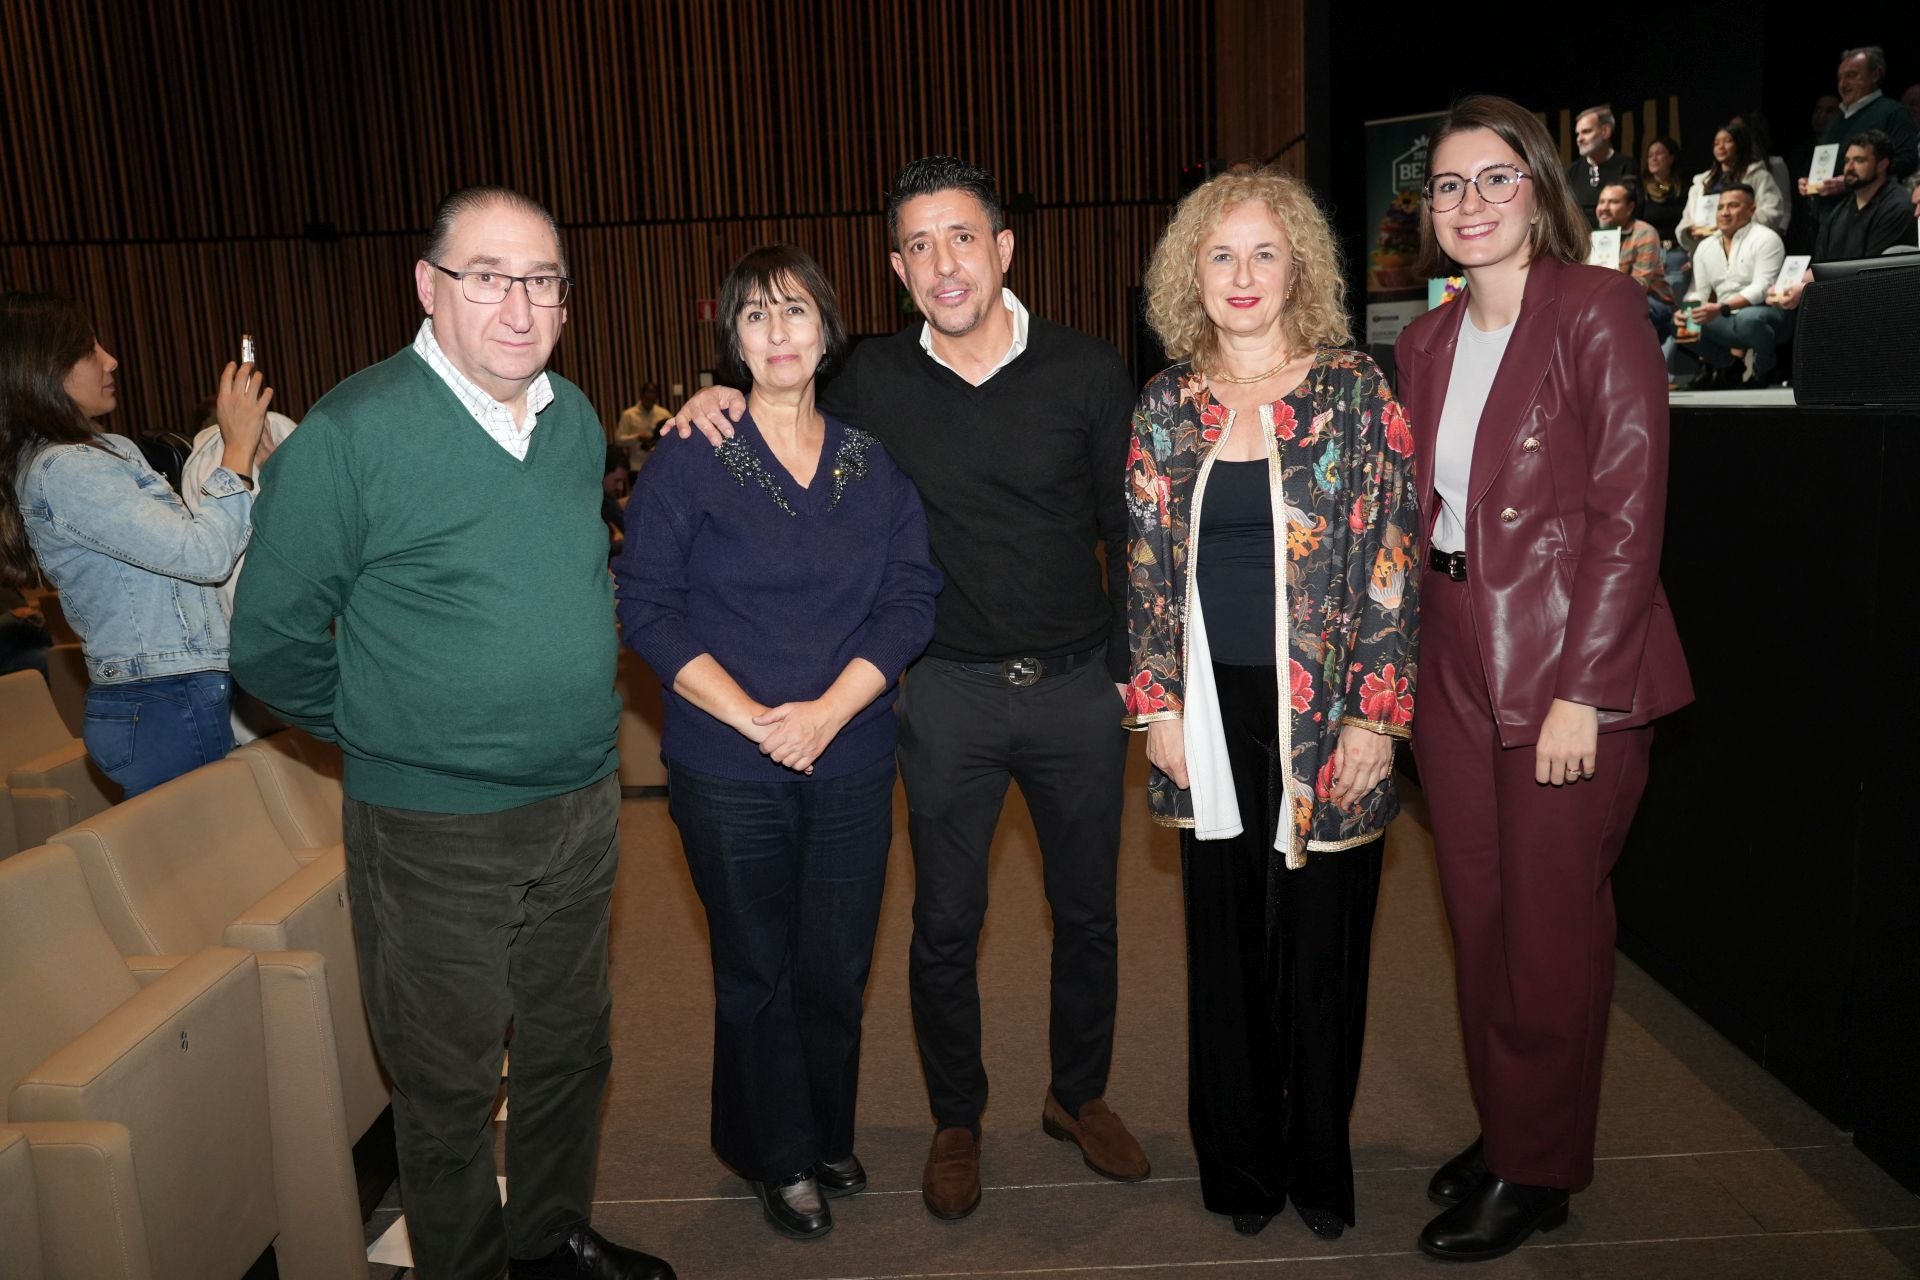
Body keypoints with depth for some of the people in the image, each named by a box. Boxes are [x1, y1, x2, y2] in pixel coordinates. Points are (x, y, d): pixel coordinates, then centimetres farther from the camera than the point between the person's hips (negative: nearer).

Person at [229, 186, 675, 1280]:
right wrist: (390, 731, 0)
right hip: (435, 830, -5)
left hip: (583, 809, 6)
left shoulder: (577, 419, 3)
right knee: (450, 1086, 11)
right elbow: (275, 639, -9)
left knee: (572, 1048, 20)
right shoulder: (352, 432, -15)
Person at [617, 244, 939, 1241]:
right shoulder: (688, 463, -3)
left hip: (852, 764, 3)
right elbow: (646, 607, -7)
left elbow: (912, 599, 0)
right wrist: (752, 718, -14)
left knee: (838, 966, 12)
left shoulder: (874, 464, 5)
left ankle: (828, 1138, 37)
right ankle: (780, 1159, 32)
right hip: (730, 773, -2)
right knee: (758, 970, 10)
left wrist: (828, 711, -13)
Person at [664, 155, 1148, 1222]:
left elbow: (1131, 533, 0)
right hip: (951, 692, 0)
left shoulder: (1088, 371, -5)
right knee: (945, 924, 10)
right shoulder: (874, 381, -2)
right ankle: (957, 1119, 33)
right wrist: (726, 401, -3)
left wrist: (1133, 673, -2)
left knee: (1088, 911, 15)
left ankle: (1080, 1095, 39)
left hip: (1079, 686, 1)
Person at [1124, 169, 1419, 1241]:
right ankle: (1240, 1164, 30)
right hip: (1215, 716, 3)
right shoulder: (1168, 406, 6)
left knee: (1324, 935, 8)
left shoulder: (1356, 391, -3)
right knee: (1226, 939, 11)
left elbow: (1390, 561, -5)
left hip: (1326, 711, -2)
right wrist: (1158, 704, 1)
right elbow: (1148, 565, 7)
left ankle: (1320, 1163, 29)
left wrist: (1376, 713, -9)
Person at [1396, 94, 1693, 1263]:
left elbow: (1629, 508, -13)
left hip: (1567, 667, -6)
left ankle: (1538, 1171, 23)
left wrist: (1584, 690, -17)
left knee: (1552, 926, 5)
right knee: (1479, 916, 14)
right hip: (1454, 665, 6)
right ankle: (1503, 1130, 32)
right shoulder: (1428, 342, 11)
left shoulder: (1597, 310, -8)